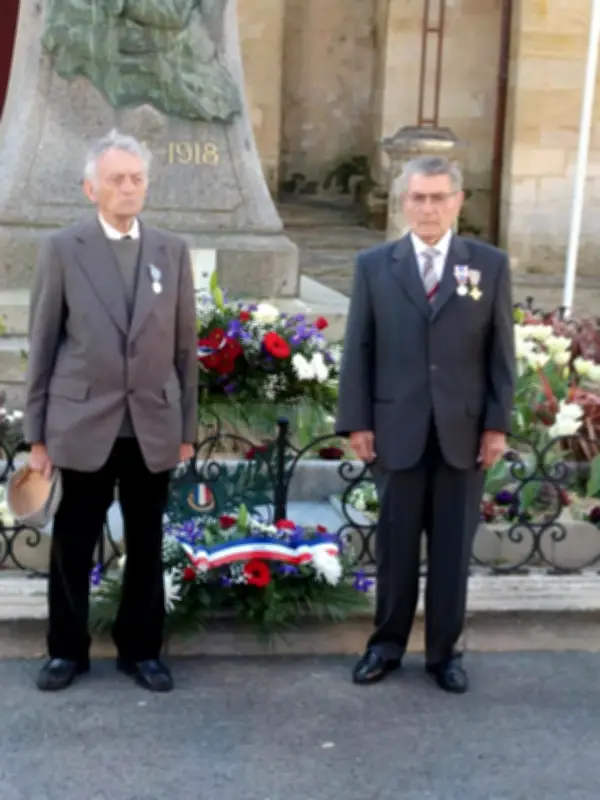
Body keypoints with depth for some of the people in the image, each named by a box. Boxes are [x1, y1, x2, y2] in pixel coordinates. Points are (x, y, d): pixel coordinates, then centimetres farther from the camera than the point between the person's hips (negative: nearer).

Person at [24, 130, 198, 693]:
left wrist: (187, 427, 6)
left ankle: (140, 649, 25)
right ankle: (67, 650, 24)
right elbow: (42, 345, 0)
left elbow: (184, 345, 7)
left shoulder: (172, 251, 6)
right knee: (73, 544, 7)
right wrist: (37, 433, -1)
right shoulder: (63, 249, -1)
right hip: (83, 425, -2)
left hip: (153, 427, 2)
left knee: (146, 545, 10)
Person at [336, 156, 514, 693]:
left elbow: (501, 350, 2)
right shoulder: (374, 265, 4)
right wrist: (357, 422, -3)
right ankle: (388, 644, 24)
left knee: (453, 548, 8)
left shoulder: (490, 265, 3)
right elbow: (358, 350, 3)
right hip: (397, 431, 0)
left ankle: (445, 651, 22)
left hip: (464, 432, 0)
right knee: (396, 545, 9)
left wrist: (498, 424, -3)